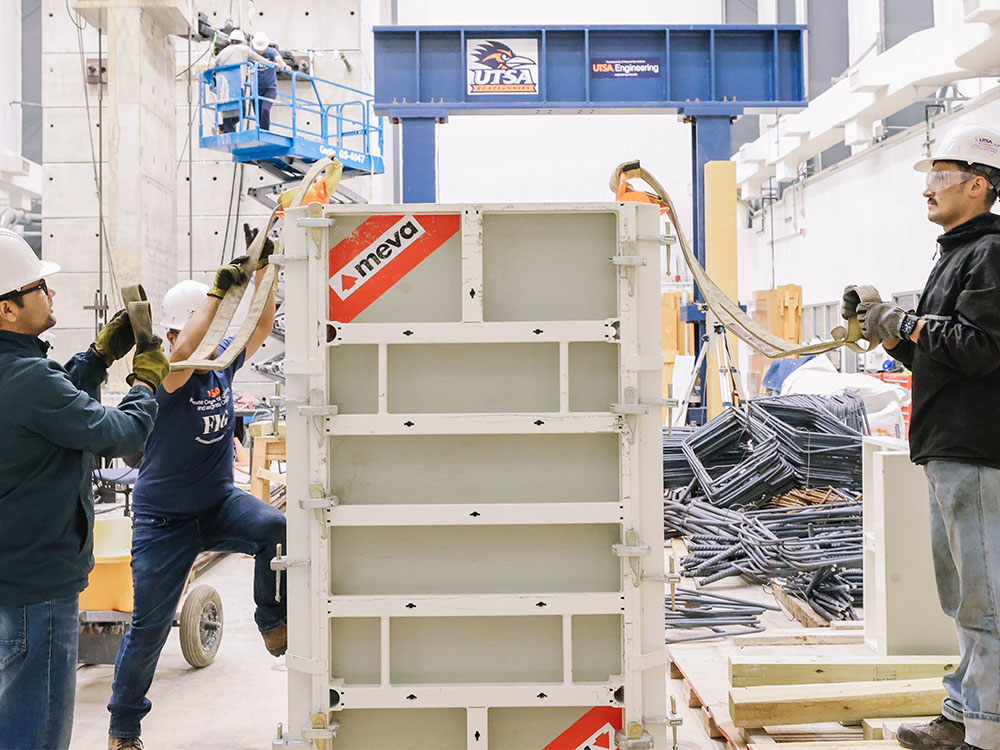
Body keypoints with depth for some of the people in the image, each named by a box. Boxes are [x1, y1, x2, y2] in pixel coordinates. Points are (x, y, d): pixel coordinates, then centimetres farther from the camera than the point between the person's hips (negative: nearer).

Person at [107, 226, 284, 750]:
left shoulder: (221, 363, 0)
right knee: (149, 625, 3)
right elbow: (183, 354, -37)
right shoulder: (163, 375, -16)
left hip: (219, 505, 4)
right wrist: (218, 290, -38)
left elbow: (261, 325, -3)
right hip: (163, 520, -4)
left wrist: (262, 267, -13)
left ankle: (274, 623, -8)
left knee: (276, 528, -29)